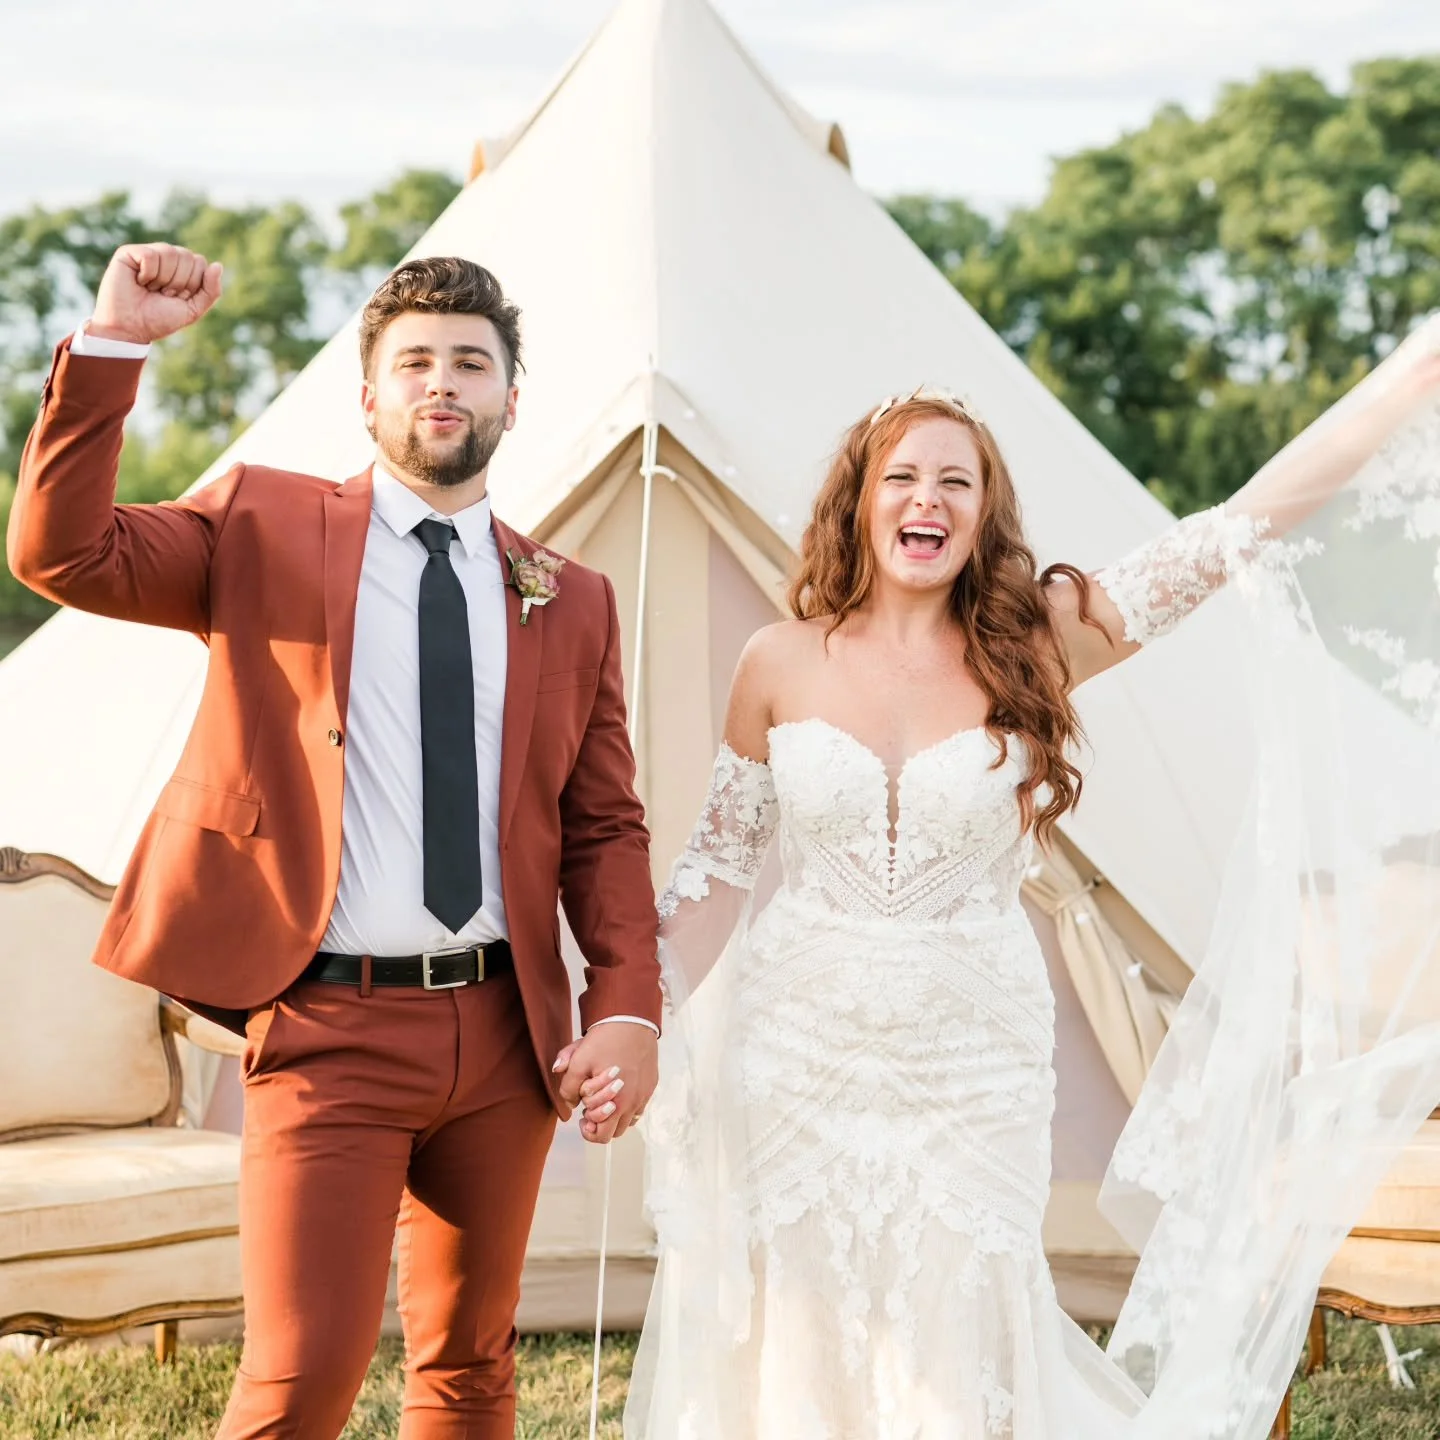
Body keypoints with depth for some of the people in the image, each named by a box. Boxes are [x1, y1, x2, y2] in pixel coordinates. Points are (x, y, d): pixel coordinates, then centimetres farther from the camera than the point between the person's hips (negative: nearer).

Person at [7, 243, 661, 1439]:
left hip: (505, 1029, 4)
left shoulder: (568, 600, 10)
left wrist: (628, 1008, -3)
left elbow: (605, 825, 11)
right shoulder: (266, 530, 3)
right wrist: (114, 345, -19)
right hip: (330, 1027, -4)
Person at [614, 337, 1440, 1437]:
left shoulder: (1035, 646, -4)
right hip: (796, 1053, 1)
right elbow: (719, 861, 8)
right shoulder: (780, 664, -1)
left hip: (970, 1067, 0)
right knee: (790, 1351, 7)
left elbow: (1246, 526, -8)